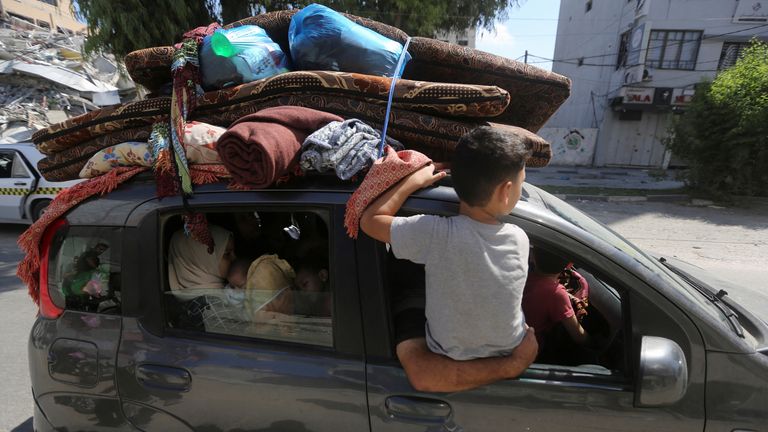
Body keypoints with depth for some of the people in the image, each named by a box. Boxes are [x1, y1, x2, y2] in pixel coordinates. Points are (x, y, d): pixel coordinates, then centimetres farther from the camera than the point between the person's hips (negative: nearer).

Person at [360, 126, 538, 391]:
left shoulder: (436, 234, -32)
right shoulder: (519, 240, -20)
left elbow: (369, 220, -18)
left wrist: (414, 180, -12)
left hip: (452, 355, -5)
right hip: (512, 349, 6)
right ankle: (511, 362, 19)